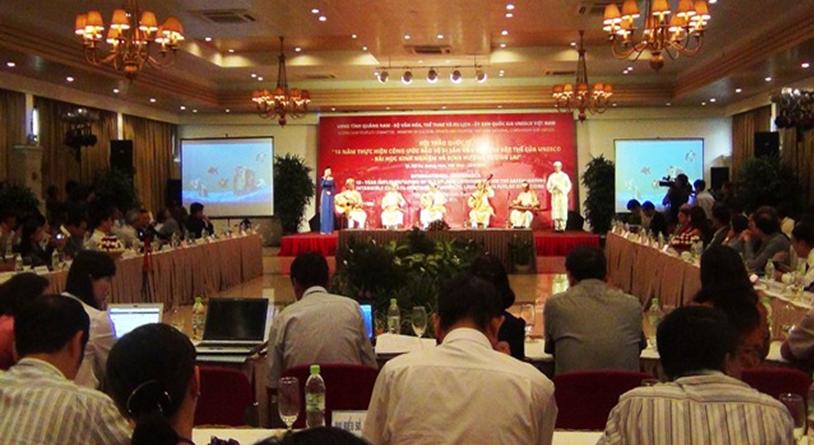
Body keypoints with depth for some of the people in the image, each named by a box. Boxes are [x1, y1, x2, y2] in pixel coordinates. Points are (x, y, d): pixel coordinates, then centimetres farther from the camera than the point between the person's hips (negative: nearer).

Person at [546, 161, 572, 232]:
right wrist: (553, 187, -11)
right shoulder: (551, 176, 13)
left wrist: (564, 190, -11)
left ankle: (562, 227, -8)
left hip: (563, 195, -1)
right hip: (554, 195, 1)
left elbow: (569, 185, 5)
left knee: (563, 210, -9)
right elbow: (548, 186, 9)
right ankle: (556, 227, -5)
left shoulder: (565, 176, 8)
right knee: (555, 211, -6)